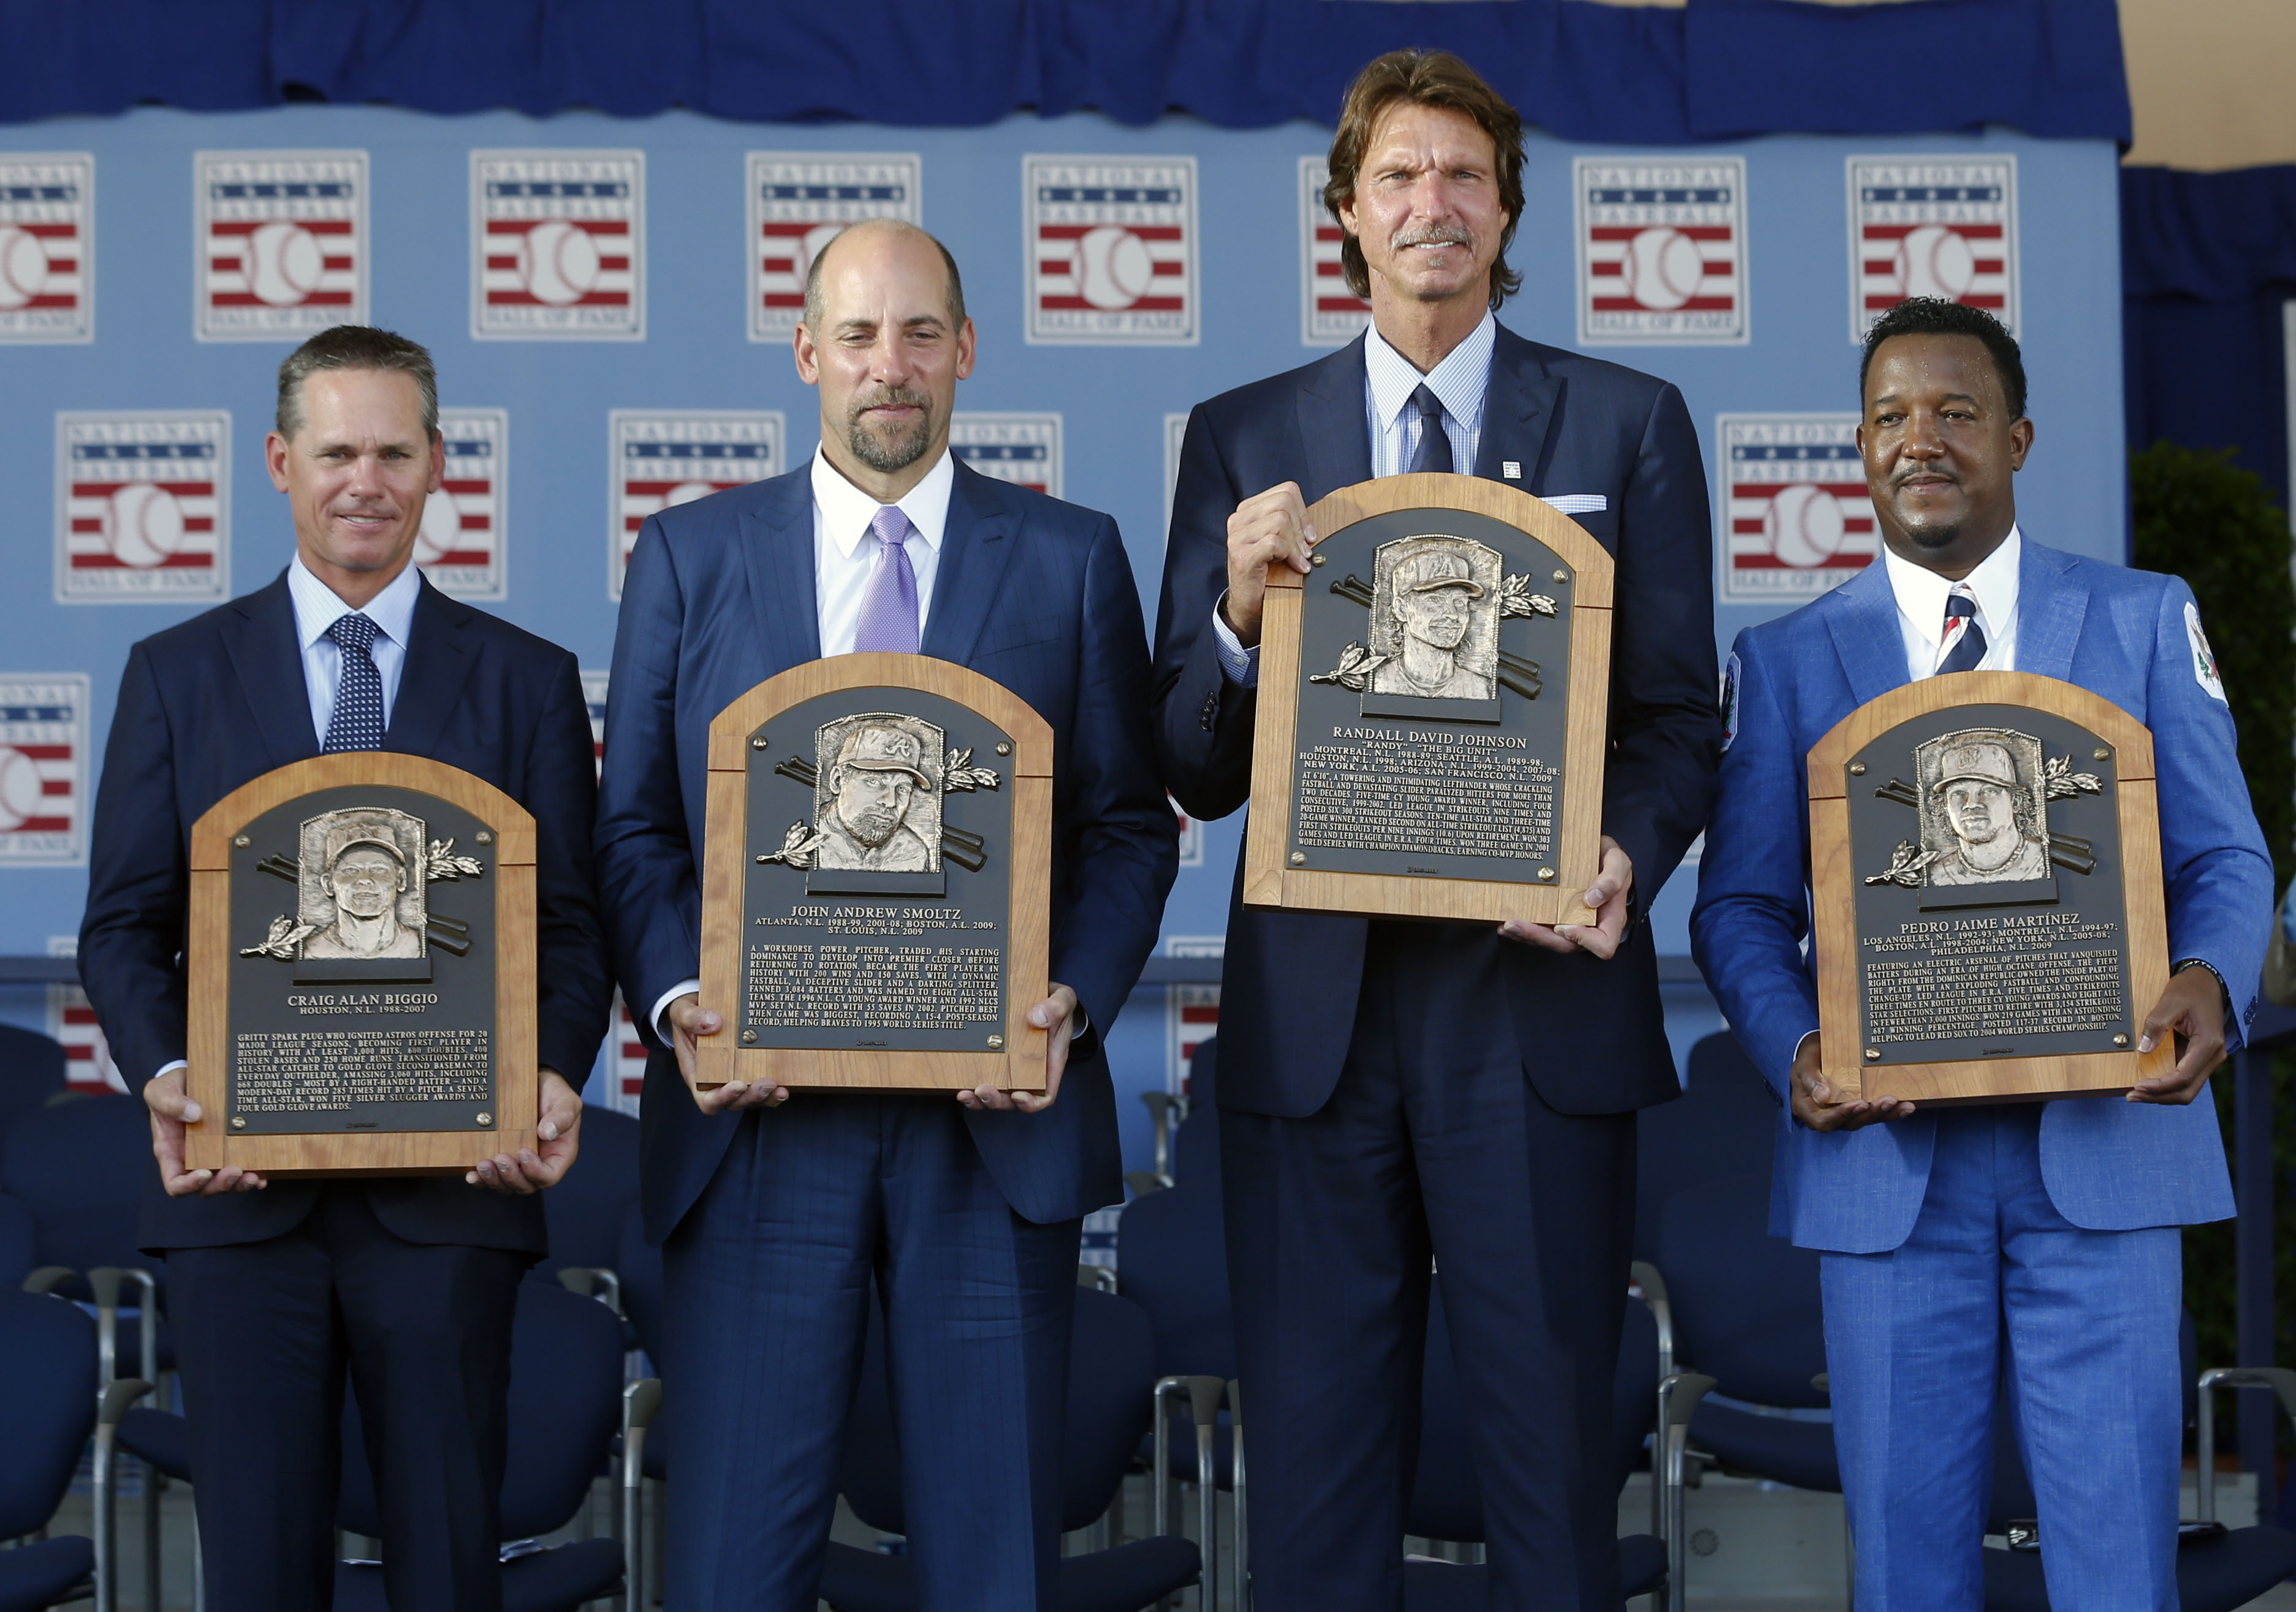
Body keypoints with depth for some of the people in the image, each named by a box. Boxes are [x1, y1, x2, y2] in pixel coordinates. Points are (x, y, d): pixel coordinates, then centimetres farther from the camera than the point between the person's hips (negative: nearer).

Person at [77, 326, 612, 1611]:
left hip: (452, 1184, 0)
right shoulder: (179, 675, 9)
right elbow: (125, 924, 7)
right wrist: (164, 1074, -12)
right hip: (241, 1189, 1)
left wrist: (555, 1077, -15)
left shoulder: (528, 681, 8)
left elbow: (572, 924, 5)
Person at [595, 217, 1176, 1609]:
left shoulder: (1073, 558, 7)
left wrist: (1075, 1002, -10)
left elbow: (1130, 826, 6)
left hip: (995, 1113, 0)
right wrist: (678, 1000, -9)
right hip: (757, 1114, 0)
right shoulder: (689, 557, 9)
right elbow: (634, 827, 8)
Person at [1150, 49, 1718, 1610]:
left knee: (1555, 1450, 4)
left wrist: (1625, 854, -17)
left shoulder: (1629, 422, 7)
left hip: (1539, 997, -1)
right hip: (1314, 1008, 1)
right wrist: (1242, 613, -14)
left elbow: (1680, 716, 4)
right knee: (1314, 1459, 7)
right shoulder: (1243, 439, 10)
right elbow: (1194, 770, 6)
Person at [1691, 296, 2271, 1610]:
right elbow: (1741, 906, 6)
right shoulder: (1788, 660, 9)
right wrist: (1793, 1046, -14)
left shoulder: (2144, 621, 9)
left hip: (2101, 1144, 0)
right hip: (1888, 1156, 1)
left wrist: (2210, 981, -17)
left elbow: (2224, 859, 6)